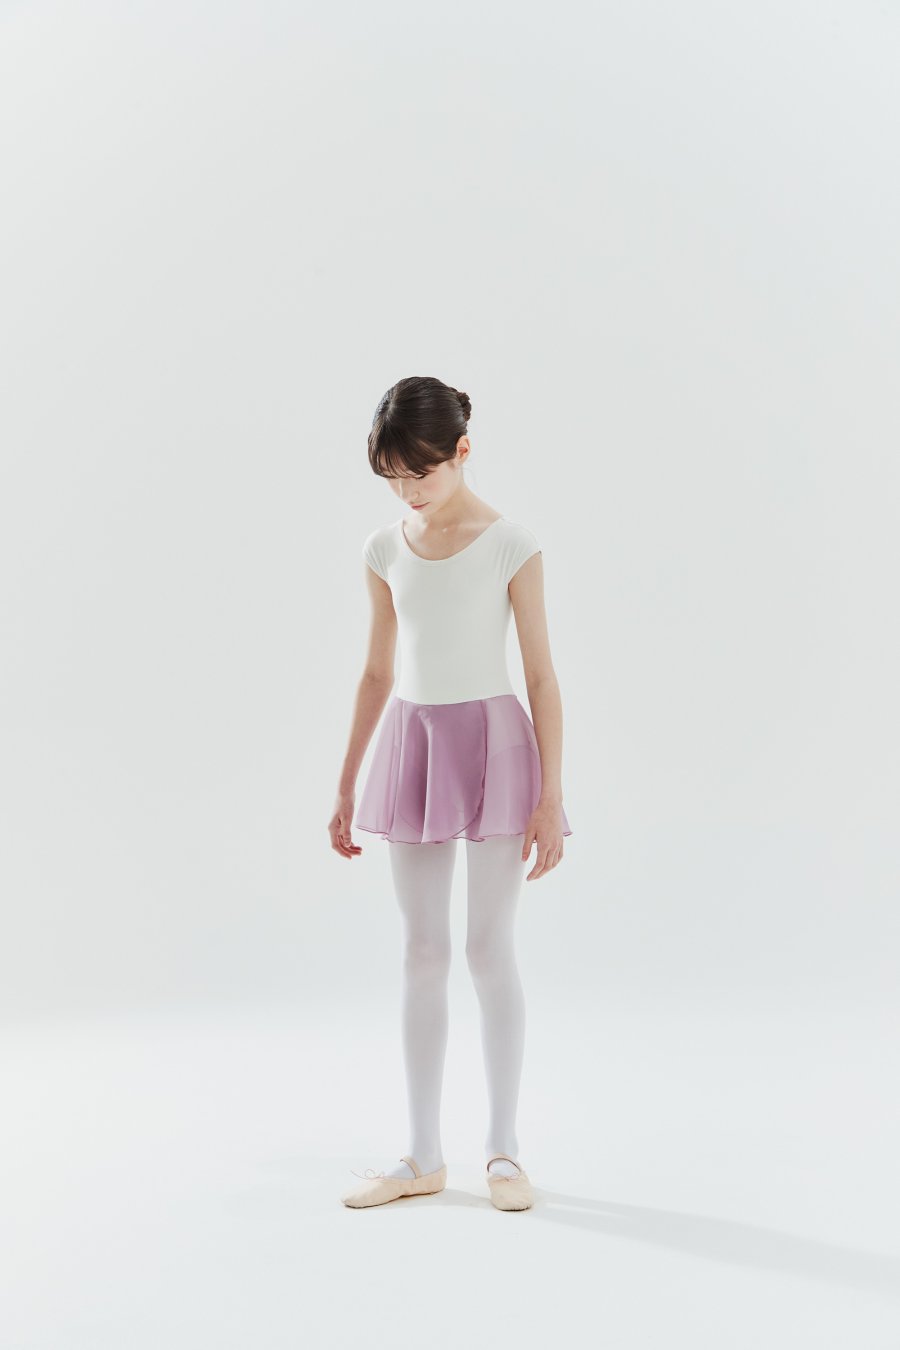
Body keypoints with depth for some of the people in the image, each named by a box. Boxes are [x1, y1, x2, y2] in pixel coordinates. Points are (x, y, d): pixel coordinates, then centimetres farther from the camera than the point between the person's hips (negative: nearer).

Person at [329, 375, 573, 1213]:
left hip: (493, 742, -4)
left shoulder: (509, 546, -7)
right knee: (422, 953, 7)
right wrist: (345, 788, 13)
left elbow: (541, 677, -6)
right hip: (411, 745, 4)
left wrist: (550, 797, -10)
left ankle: (503, 1148, 14)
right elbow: (376, 673, 12)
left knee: (489, 949, 0)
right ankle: (423, 1156, 16)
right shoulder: (386, 550, 6)